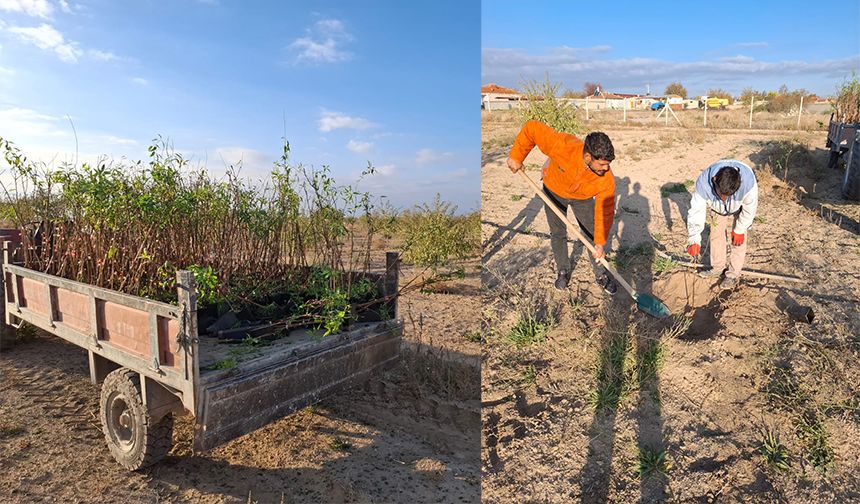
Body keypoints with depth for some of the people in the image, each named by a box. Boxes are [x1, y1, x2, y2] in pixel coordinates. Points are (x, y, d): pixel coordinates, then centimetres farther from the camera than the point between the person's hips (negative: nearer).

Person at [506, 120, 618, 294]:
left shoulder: (606, 178, -35)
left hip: (583, 198, 1)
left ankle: (601, 274, 23)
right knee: (557, 234, 8)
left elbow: (605, 211, -25)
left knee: (593, 236, 3)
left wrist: (600, 242, -26)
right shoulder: (562, 146, -43)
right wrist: (516, 157, -28)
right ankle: (563, 271, 29)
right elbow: (532, 128, -33)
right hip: (554, 191, 0)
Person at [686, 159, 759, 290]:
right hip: (717, 209, 2)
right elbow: (696, 211, -33)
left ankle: (733, 274, 13)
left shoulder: (748, 182, -44)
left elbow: (750, 208, -25)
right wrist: (694, 240, -37)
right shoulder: (703, 183, -42)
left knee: (739, 240, -1)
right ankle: (717, 268, 29)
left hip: (739, 209, -2)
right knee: (716, 235, 10)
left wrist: (739, 230, -13)